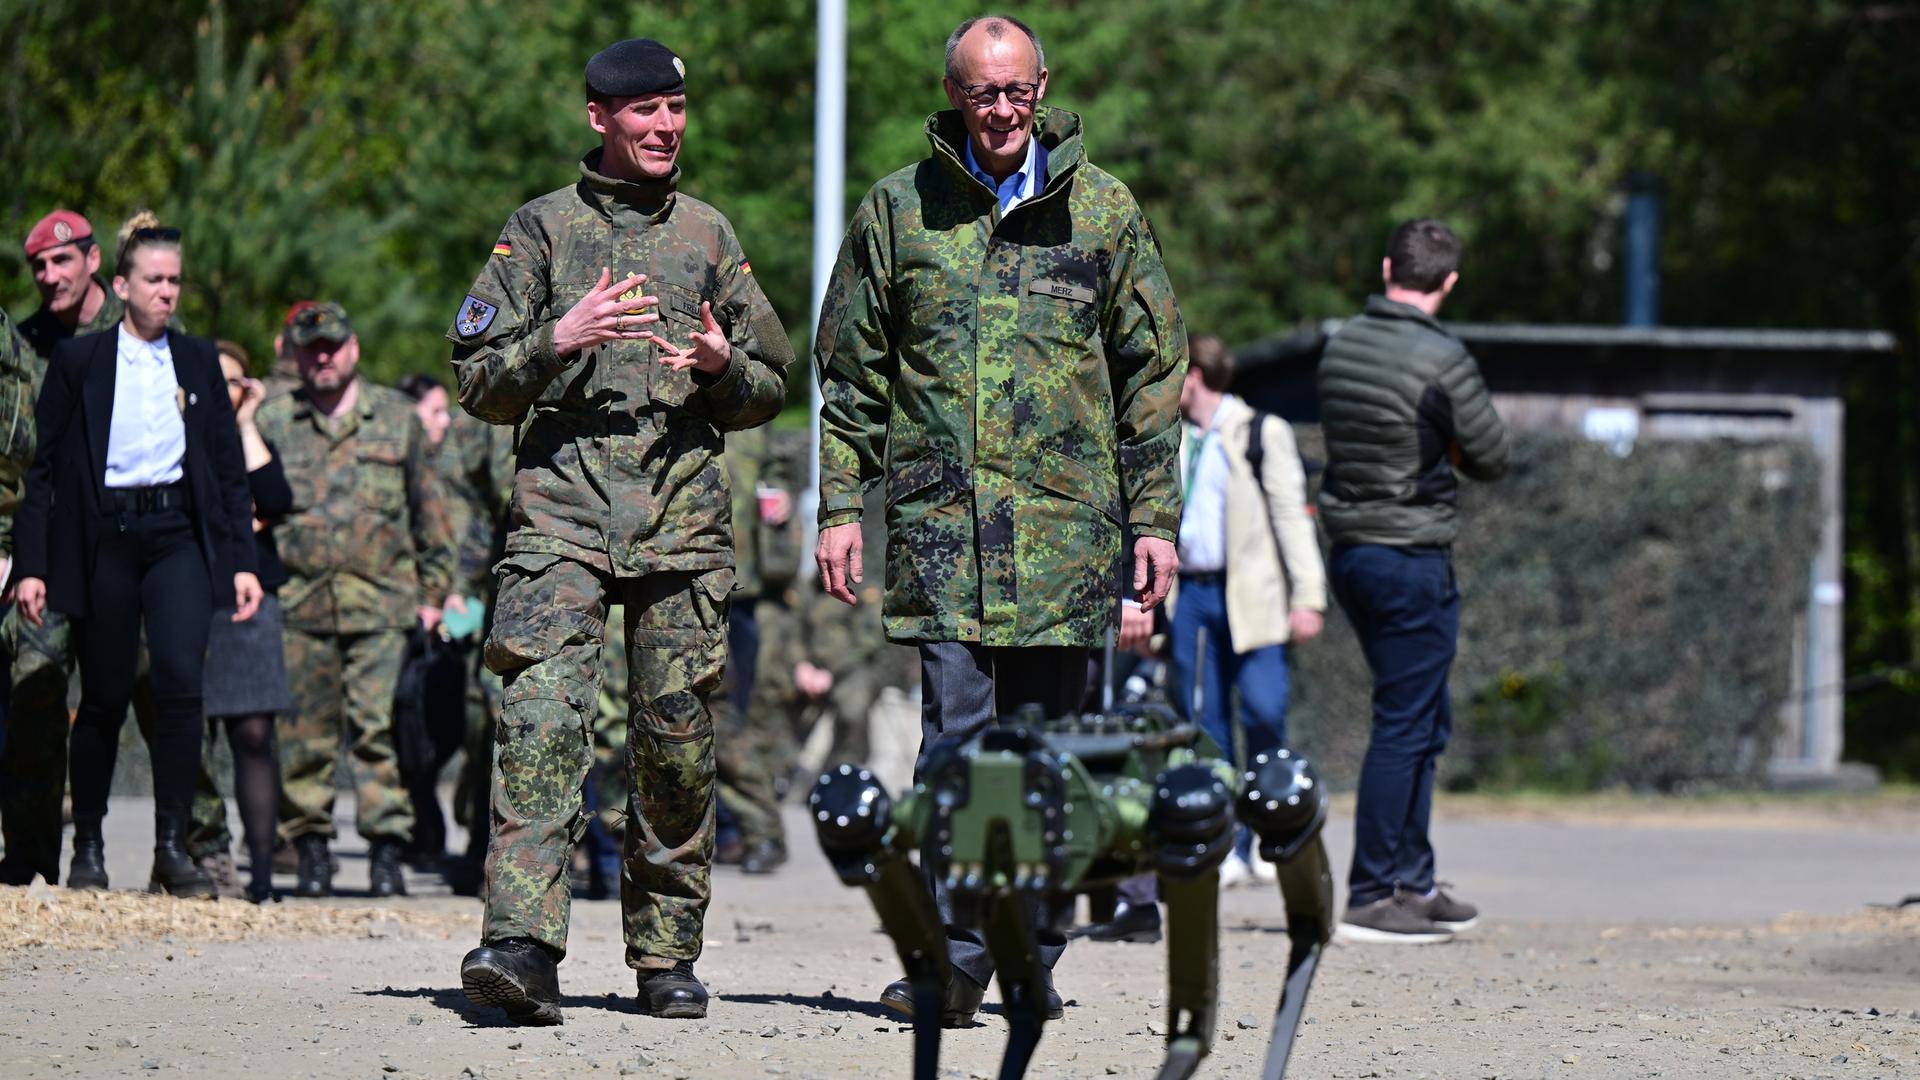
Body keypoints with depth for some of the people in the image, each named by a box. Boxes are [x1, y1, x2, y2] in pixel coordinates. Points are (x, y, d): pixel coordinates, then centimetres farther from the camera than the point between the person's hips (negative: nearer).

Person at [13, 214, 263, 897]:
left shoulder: (198, 361, 11)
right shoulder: (79, 361, 3)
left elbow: (229, 468, 13)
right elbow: (42, 466, 3)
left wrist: (243, 560, 5)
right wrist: (32, 564, -4)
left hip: (179, 536, 1)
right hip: (106, 534, -1)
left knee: (181, 680, -17)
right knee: (104, 698, 3)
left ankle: (172, 846, -12)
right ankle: (88, 847, 19)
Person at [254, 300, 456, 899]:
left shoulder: (396, 416, 11)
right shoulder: (273, 421, 11)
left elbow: (428, 507, 16)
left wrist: (433, 589, 13)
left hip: (381, 602, -1)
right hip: (299, 602, 1)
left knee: (379, 727, -9)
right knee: (303, 734, 1)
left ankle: (387, 852, -8)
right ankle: (311, 850, 9)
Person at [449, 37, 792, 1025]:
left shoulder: (709, 236, 16)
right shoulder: (541, 229, 9)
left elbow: (770, 389, 19)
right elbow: (480, 383, 5)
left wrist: (723, 365, -3)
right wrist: (558, 341, -12)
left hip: (683, 514, 3)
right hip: (561, 507, -2)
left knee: (677, 741, 2)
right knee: (542, 718, -17)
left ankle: (666, 955, 14)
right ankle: (522, 945, -26)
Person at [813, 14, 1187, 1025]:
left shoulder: (1100, 209, 8)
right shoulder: (898, 210, 8)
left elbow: (1152, 370, 11)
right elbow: (850, 370, 13)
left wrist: (1154, 514, 6)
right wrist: (840, 504, 5)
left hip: (1065, 520, 1)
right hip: (940, 519, -1)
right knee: (958, 732, -9)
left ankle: (1033, 953, 13)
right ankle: (955, 955, -8)